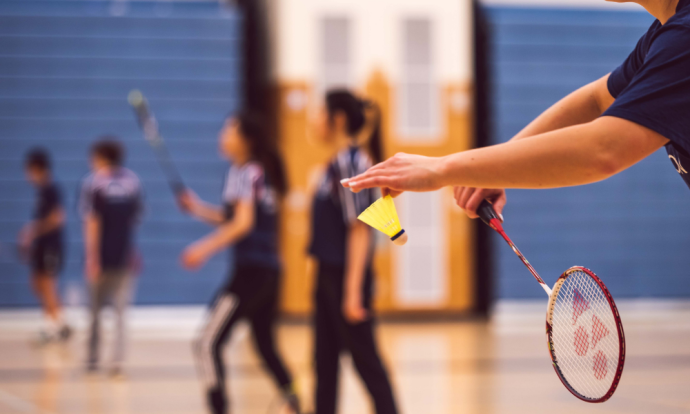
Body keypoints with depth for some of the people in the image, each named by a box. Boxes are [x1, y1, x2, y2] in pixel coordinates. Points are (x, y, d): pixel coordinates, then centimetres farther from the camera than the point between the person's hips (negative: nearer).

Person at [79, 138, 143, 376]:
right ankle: (117, 361, -6)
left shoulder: (92, 182, -7)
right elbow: (136, 217, 11)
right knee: (120, 311, 4)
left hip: (101, 256, -2)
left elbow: (92, 222, -13)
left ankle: (92, 359, 20)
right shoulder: (132, 181, 4)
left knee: (95, 310, 12)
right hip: (124, 256, 2)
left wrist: (92, 258, -15)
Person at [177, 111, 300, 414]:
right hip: (269, 272, 10)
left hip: (250, 271, -10)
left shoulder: (244, 172, -9)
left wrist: (205, 248, -22)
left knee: (207, 344, -11)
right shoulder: (262, 172, 17)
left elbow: (243, 223, -19)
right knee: (265, 345, 22)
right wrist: (198, 208, 11)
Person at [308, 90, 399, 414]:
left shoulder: (350, 162, -16)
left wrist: (353, 290, -22)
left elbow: (359, 229, -20)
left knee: (365, 358, -3)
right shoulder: (337, 162, 11)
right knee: (325, 359, 12)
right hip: (328, 273, 9)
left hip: (346, 276, -9)